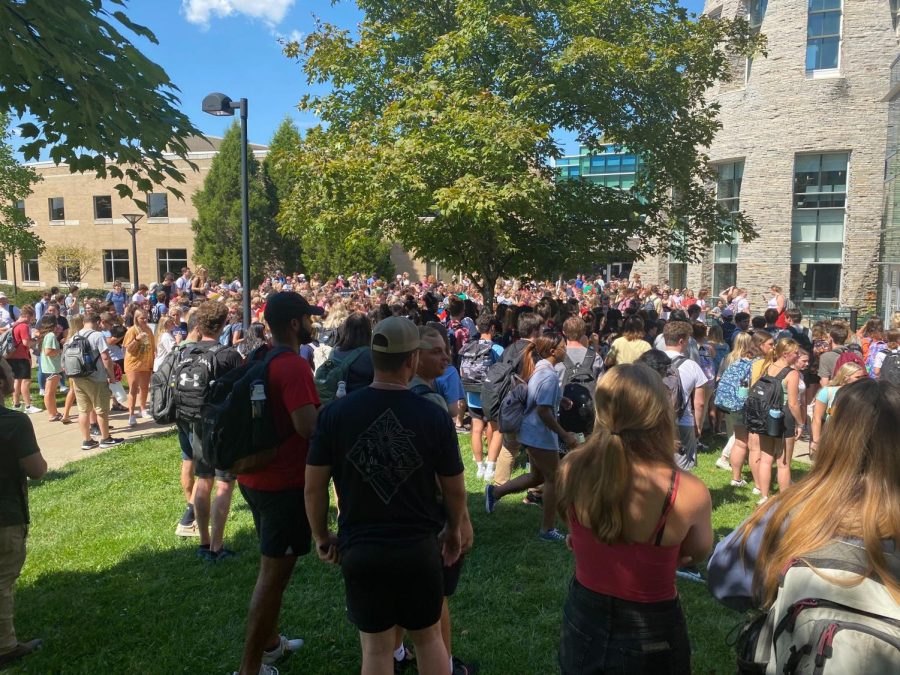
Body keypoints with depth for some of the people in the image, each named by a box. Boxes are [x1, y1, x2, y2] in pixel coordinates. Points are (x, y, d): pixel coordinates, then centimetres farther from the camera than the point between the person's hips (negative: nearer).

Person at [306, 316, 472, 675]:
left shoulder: (335, 413, -11)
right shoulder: (434, 416, -12)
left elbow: (314, 487, -5)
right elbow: (454, 489, -2)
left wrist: (321, 536, 13)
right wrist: (454, 530, 18)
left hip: (360, 550, 0)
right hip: (420, 548, 0)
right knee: (429, 638, 21)